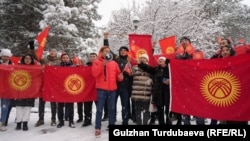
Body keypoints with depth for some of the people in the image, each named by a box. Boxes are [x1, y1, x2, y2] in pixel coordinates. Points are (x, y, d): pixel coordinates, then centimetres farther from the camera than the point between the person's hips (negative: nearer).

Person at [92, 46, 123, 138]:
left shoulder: (114, 63, 13)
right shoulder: (97, 62, 3)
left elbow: (118, 74, 17)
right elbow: (95, 73, -13)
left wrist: (120, 77, -7)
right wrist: (103, 64, -18)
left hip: (112, 89, 4)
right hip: (101, 88, -4)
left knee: (112, 108, 11)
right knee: (99, 109, -2)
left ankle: (112, 126, 22)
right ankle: (98, 128, 5)